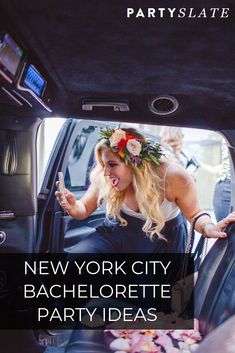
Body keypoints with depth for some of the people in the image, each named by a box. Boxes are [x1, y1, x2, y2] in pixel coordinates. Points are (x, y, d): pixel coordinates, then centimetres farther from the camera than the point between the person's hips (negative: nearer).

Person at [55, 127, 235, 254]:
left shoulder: (174, 177, -27)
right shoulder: (104, 178, -21)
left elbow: (194, 213, -11)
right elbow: (84, 209, -4)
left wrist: (208, 228, -34)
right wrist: (73, 206, -29)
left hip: (163, 240, -1)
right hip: (118, 233, 2)